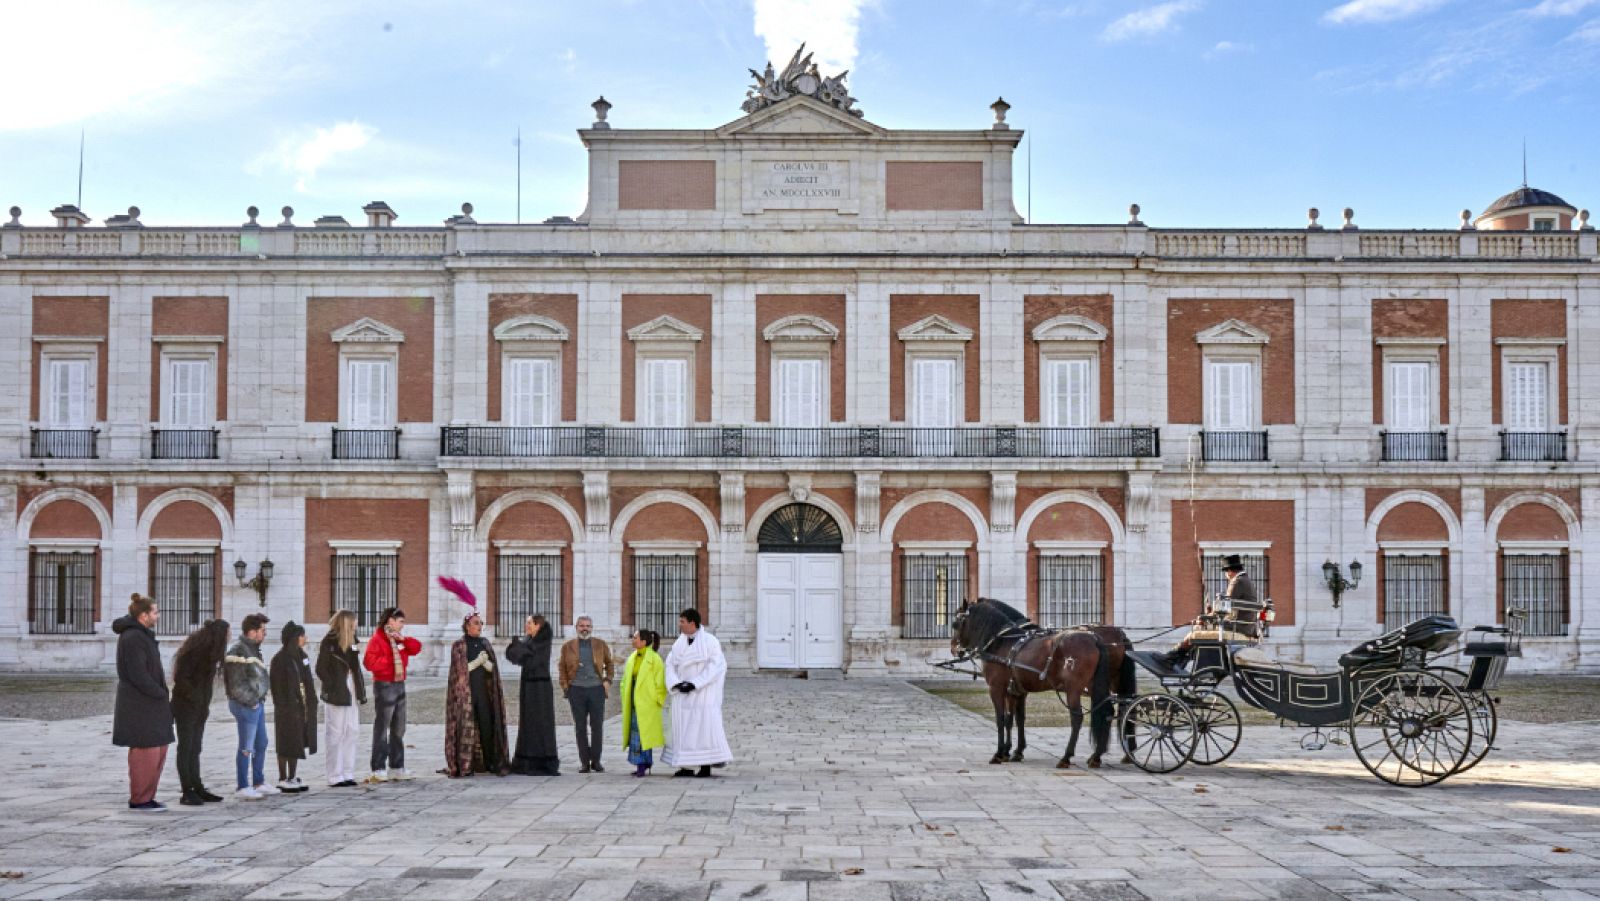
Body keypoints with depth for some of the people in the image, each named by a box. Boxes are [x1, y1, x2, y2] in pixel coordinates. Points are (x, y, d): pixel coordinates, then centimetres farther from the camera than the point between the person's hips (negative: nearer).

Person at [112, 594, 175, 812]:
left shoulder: (142, 636, 16)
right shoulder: (132, 637, -16)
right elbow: (138, 674, -22)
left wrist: (161, 695, 9)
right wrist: (160, 694, -13)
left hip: (148, 703, 10)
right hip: (139, 704, -10)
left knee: (158, 750, 13)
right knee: (145, 751, -6)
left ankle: (146, 796, 18)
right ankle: (139, 799, 1)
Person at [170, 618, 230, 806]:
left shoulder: (209, 650, 11)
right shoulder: (194, 650, -17)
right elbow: (180, 677, -21)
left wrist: (205, 704, 9)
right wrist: (194, 698, -16)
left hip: (200, 708, 8)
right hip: (186, 706, -8)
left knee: (195, 748, 11)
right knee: (186, 747, -3)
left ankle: (197, 789, 15)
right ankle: (187, 793, -1)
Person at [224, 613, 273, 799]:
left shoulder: (253, 649, 13)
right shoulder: (239, 651, -18)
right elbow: (237, 684, -23)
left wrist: (260, 698, 13)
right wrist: (252, 701, -16)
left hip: (257, 703, 10)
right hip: (246, 705, -10)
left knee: (261, 744, 17)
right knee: (247, 747, -4)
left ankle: (259, 783, 28)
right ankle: (242, 788, 4)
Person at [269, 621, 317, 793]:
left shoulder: (302, 656, 11)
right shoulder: (280, 659, -12)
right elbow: (277, 686, -14)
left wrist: (311, 703, 10)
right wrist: (283, 707, -18)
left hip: (302, 707, 7)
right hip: (287, 709, -7)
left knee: (298, 742, 12)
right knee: (286, 743, 0)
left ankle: (293, 777, 20)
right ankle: (283, 780, 7)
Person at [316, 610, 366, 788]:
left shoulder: (350, 641, 13)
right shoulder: (328, 642, -8)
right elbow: (321, 669, -11)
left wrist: (361, 690, 8)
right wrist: (333, 687, -15)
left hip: (351, 694, 7)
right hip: (336, 696, -7)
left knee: (352, 733, 9)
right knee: (336, 736, -2)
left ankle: (348, 774, 15)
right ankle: (335, 777, 4)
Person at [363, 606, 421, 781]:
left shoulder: (400, 639, 14)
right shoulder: (377, 640, -10)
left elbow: (417, 648, 8)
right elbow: (369, 662, -20)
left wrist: (403, 639, -5)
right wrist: (389, 659, -15)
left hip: (400, 686, 8)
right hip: (384, 686, -8)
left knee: (398, 729, 12)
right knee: (381, 729, -4)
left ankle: (396, 767, 19)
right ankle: (379, 769, -1)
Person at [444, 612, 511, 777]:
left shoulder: (485, 643, 12)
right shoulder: (458, 645, -1)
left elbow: (492, 668, 7)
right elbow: (460, 670, -8)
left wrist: (485, 662, -14)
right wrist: (477, 661, -16)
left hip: (483, 690, 4)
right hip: (465, 692, -4)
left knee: (487, 725, 0)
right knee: (466, 727, -5)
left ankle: (490, 762, 6)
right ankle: (463, 765, -2)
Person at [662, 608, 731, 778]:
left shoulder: (710, 641, -10)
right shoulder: (679, 642, 6)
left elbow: (715, 667, -16)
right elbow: (670, 665, 3)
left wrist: (694, 684, -22)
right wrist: (676, 683, -16)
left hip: (704, 693, -6)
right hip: (684, 694, 6)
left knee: (705, 726, -7)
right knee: (684, 727, 3)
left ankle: (706, 766, 0)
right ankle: (687, 766, 7)